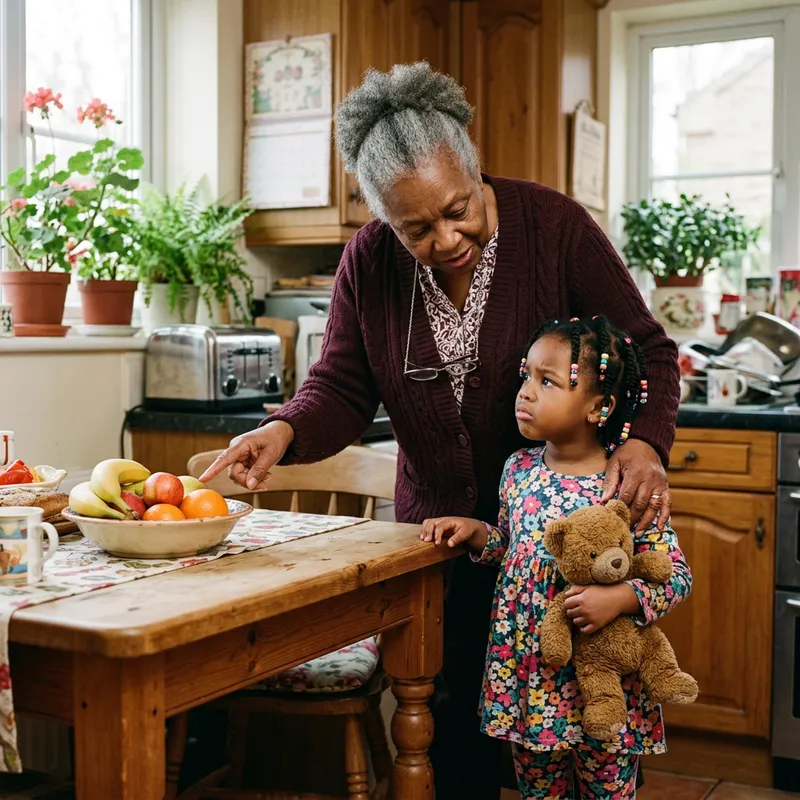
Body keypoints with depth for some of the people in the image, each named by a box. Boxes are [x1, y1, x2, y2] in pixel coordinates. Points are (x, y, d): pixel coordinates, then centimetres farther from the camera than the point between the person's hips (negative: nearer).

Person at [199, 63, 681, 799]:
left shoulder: (554, 226, -14)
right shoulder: (369, 262, -7)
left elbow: (646, 350, -9)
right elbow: (342, 388, -4)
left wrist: (645, 442, -27)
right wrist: (285, 432, -25)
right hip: (438, 526, 2)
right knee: (452, 718, 7)